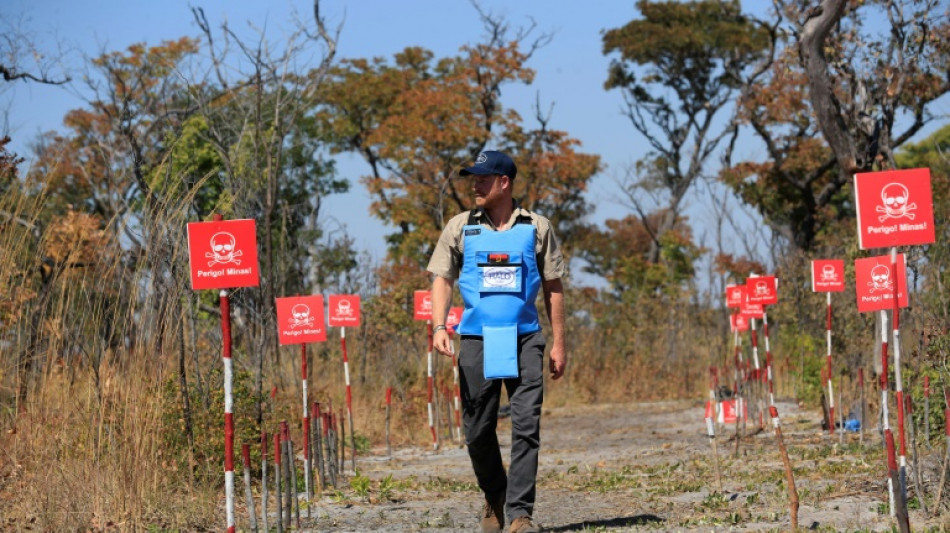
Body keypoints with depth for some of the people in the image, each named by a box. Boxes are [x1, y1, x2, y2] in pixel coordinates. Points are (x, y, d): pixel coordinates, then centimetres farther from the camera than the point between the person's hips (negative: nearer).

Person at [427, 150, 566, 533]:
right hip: (477, 340, 1)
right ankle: (494, 497, 27)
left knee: (526, 427, -10)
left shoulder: (537, 228, 7)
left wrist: (558, 343, 5)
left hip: (524, 341, -1)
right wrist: (439, 326, -9)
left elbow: (553, 287, 10)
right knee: (478, 430, 4)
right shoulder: (460, 227, 8)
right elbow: (442, 279, 7)